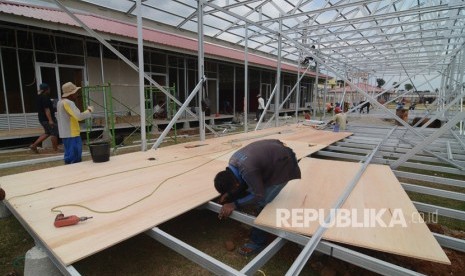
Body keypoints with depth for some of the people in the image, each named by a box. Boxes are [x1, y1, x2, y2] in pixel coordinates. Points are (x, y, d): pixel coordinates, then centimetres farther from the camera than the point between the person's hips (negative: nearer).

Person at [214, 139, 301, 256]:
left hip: (283, 165, -9)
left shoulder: (247, 170, -36)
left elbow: (259, 196, -25)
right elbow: (245, 181, 8)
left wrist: (234, 204, -24)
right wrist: (228, 194, -3)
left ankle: (258, 242, 7)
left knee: (261, 203, -10)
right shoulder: (233, 161, -8)